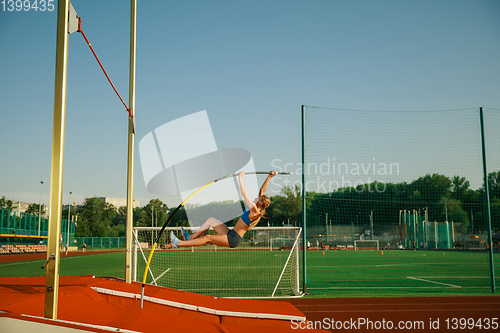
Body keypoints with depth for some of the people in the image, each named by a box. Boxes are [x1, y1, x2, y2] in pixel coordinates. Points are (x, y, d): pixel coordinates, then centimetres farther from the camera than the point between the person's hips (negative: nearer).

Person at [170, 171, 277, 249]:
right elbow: (262, 191, 17)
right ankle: (191, 237, 13)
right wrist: (269, 177, 16)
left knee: (207, 238, -14)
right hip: (231, 234, 10)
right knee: (211, 220, 12)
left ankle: (179, 243, -12)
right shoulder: (258, 209, 7)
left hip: (233, 239, -10)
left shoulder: (254, 209, -18)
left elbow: (243, 193, -21)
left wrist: (240, 177, -12)